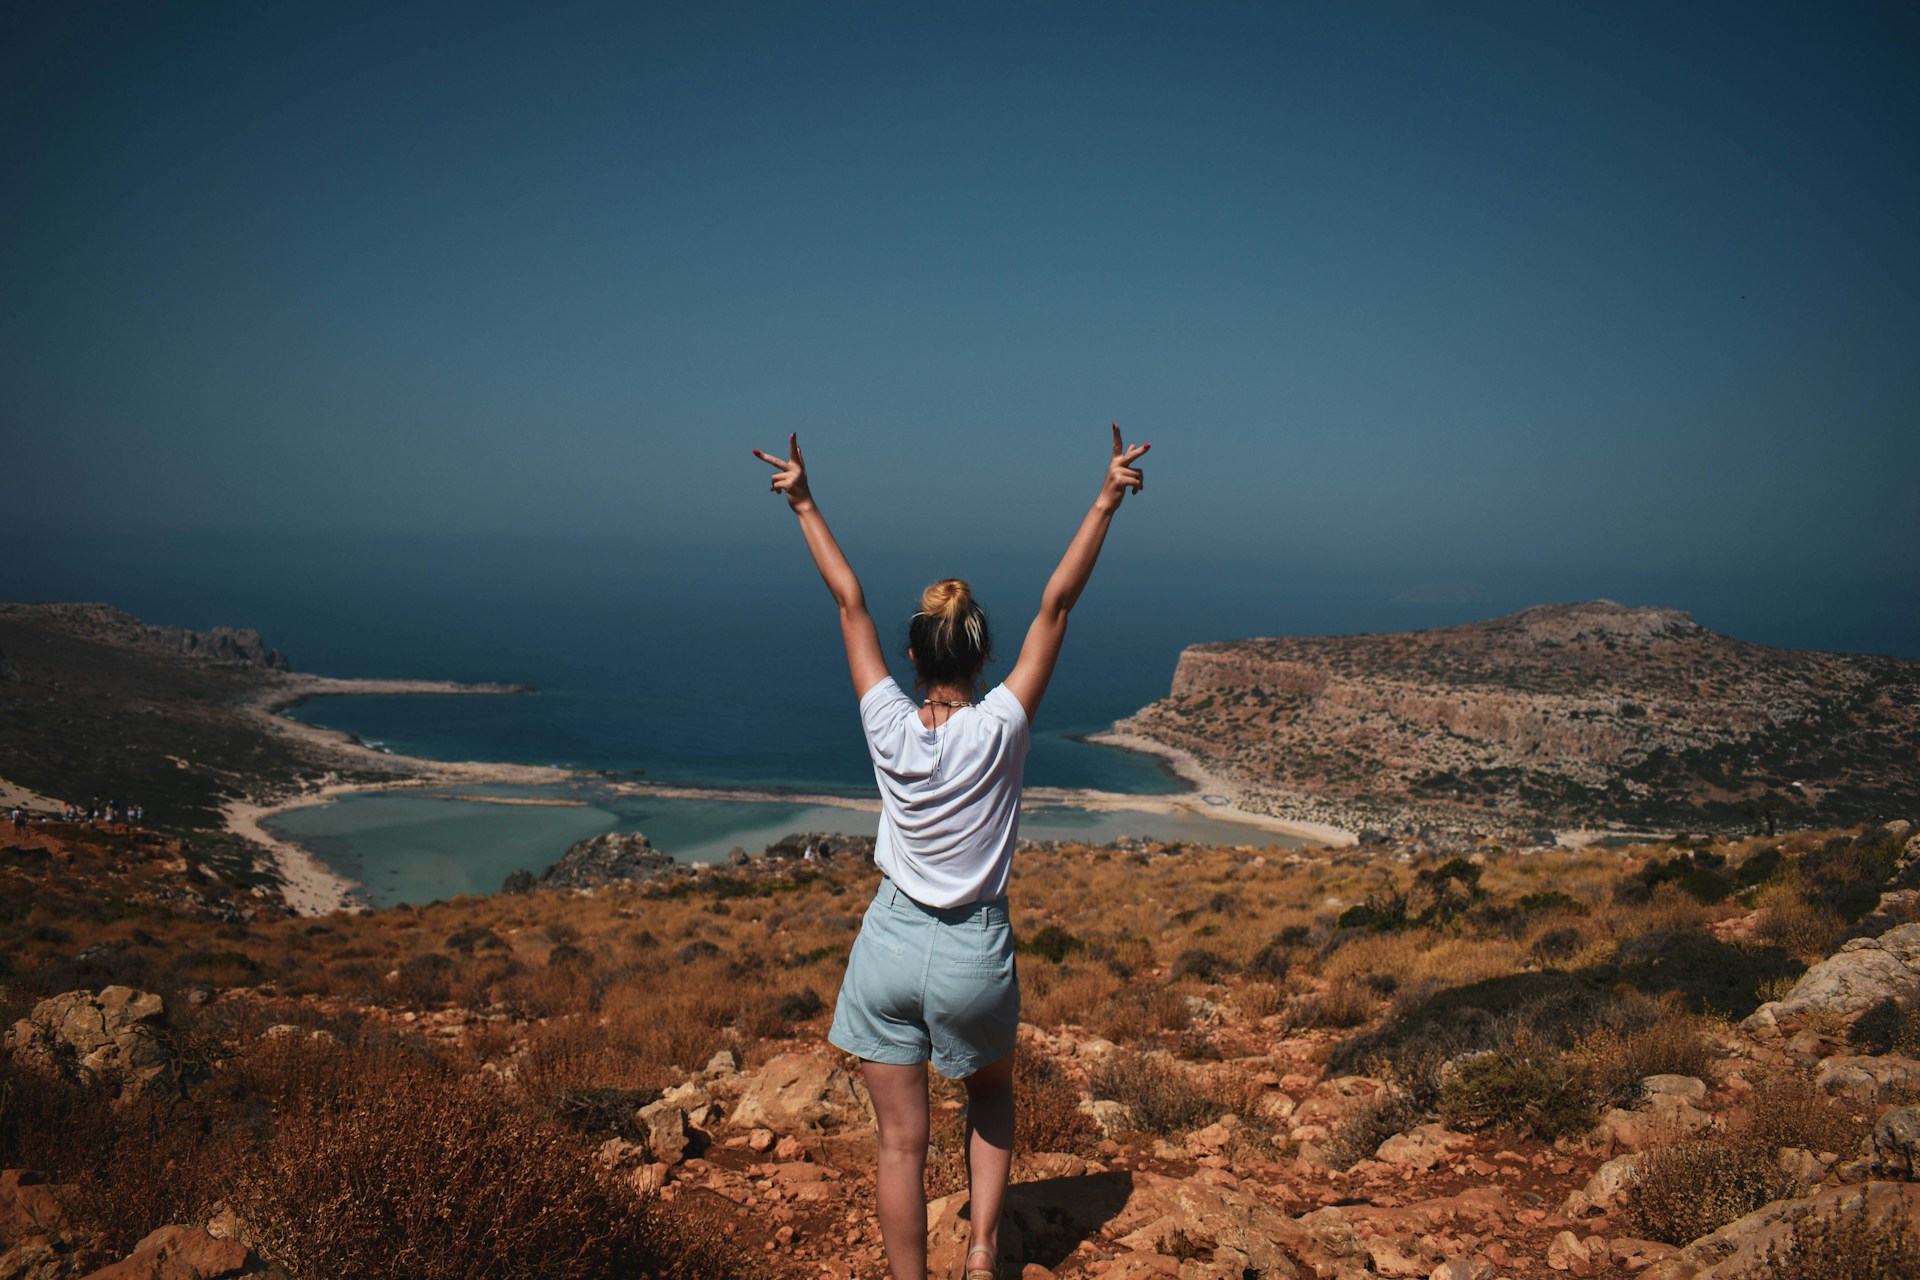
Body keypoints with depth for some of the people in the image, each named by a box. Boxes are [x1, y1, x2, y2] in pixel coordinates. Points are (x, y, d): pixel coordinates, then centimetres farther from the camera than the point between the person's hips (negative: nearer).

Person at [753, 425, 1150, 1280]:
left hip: (892, 945, 1)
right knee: (991, 1100, 28)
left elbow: (850, 604, -4)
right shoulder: (1001, 728, -15)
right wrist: (1106, 503, -12)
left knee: (901, 1140, 10)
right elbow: (1056, 606, -15)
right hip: (975, 956, 0)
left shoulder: (889, 728, -11)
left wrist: (805, 506, 4)